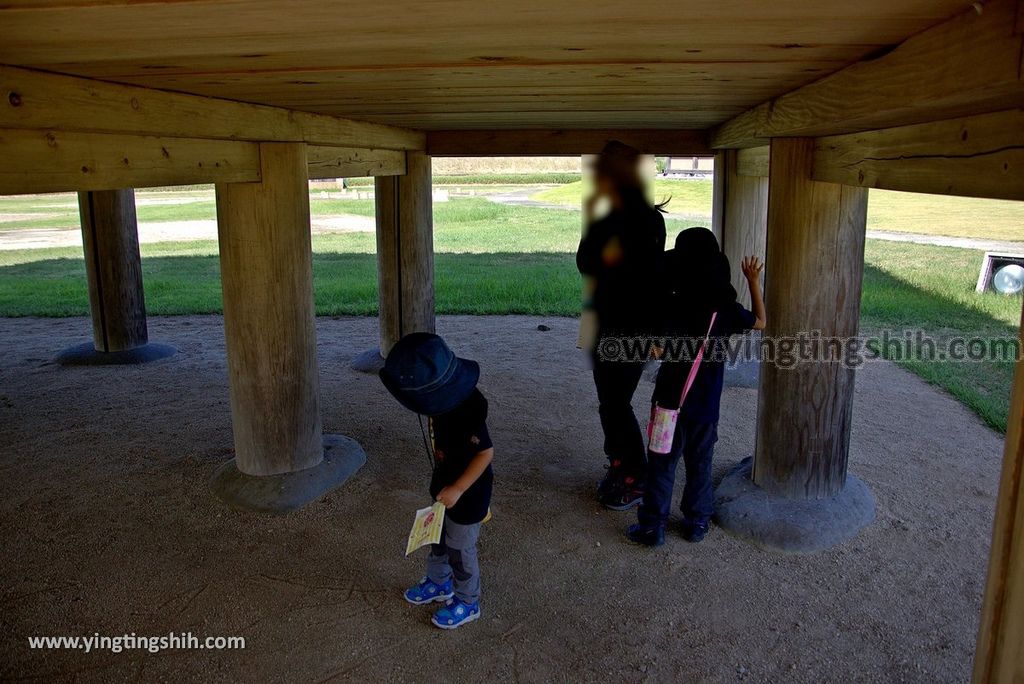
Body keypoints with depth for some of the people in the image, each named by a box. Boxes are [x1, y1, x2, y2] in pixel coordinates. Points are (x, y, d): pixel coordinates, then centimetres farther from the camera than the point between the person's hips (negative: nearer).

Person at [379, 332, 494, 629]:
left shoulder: (466, 413, -36)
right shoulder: (446, 400, -9)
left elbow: (485, 453, -30)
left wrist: (457, 489, -25)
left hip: (467, 492, -9)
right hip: (446, 484, 9)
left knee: (460, 549, 11)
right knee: (438, 536, 27)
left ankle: (468, 603, 35)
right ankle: (438, 583, 51)